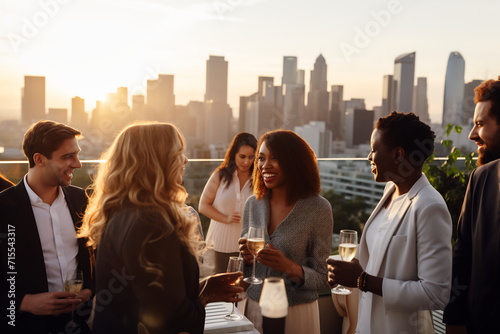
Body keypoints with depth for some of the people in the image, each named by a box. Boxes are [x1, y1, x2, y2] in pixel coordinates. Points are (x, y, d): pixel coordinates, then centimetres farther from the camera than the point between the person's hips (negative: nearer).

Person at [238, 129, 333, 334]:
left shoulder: (318, 208, -13)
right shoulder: (252, 204, -1)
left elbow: (322, 278, -10)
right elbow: (243, 271, 9)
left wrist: (291, 268, -27)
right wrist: (245, 257, -12)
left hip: (296, 313, -3)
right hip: (253, 307, 4)